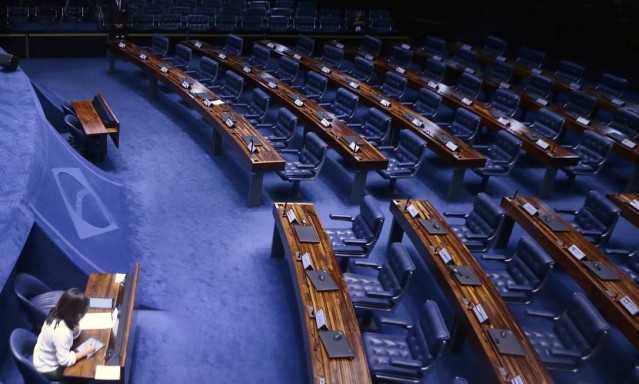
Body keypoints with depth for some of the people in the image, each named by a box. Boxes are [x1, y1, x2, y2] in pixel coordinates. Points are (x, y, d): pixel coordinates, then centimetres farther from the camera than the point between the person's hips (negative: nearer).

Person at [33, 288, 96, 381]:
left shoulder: (57, 314, -14)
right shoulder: (62, 331, -38)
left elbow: (74, 334, -1)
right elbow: (65, 361, -29)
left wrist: (76, 323, -20)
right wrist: (86, 351, -20)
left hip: (46, 359, 7)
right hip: (48, 369, -7)